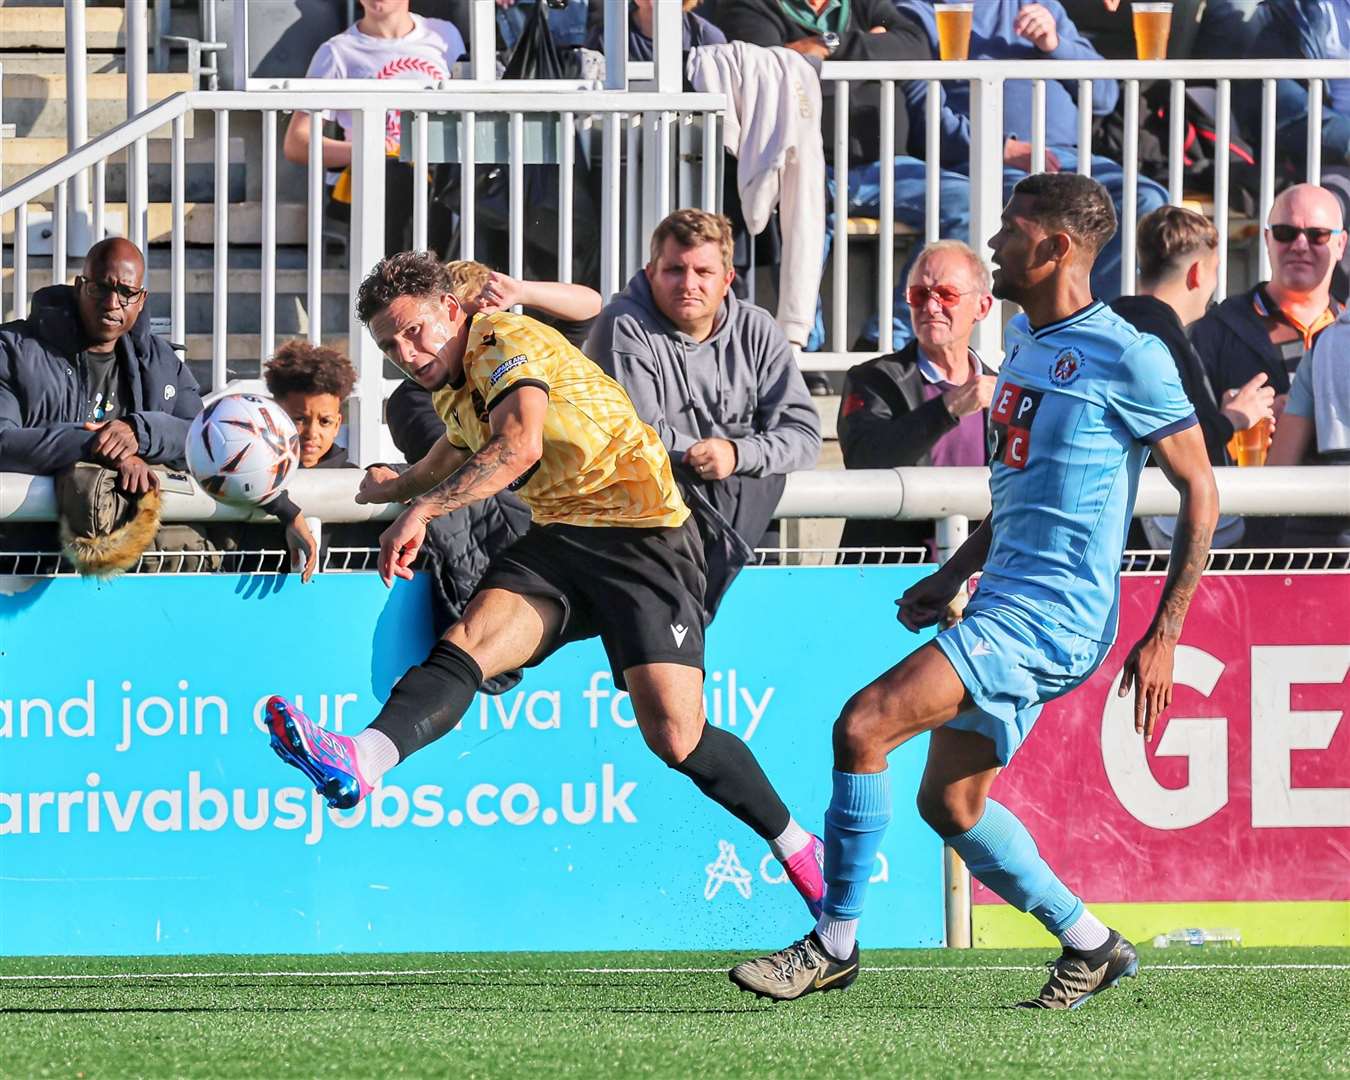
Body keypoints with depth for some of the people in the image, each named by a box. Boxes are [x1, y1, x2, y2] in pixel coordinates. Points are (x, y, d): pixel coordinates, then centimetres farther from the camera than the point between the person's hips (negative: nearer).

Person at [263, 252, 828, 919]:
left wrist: (423, 510, -34)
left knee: (674, 736, -18)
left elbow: (519, 446, -31)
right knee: (469, 639, -23)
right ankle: (361, 762, -49)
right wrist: (394, 487, 55)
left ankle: (799, 850, 4)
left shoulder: (506, 342, -12)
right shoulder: (452, 387, 16)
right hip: (560, 536, 8)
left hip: (642, 537, -8)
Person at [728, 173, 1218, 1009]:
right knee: (950, 802, 14)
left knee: (864, 726, -18)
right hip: (1004, 601, 10)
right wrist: (955, 574, 19)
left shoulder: (1126, 359, -13)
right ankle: (1090, 944, 26)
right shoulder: (1026, 337, 14)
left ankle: (835, 943, -10)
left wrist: (1163, 637, -11)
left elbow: (1201, 494, -9)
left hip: (1049, 616, -10)